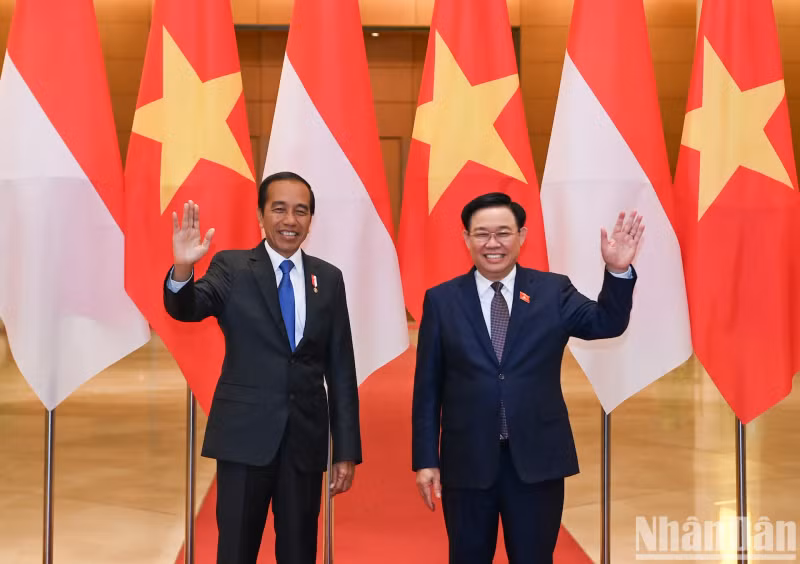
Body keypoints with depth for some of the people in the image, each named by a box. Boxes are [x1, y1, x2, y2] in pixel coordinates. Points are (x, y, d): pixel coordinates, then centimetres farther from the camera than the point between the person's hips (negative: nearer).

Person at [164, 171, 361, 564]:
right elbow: (186, 309, -18)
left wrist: (347, 450, 4)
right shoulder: (232, 268, 0)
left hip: (306, 439, 2)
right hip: (245, 434, -2)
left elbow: (340, 368, 7)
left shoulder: (328, 279, 6)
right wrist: (183, 268, -39)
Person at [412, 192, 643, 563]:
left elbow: (607, 324, -9)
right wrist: (426, 460, -2)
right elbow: (427, 389, 1)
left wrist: (618, 271, -26)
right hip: (466, 462, 0)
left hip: (537, 459, 0)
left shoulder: (553, 291, 3)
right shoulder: (441, 300, 1)